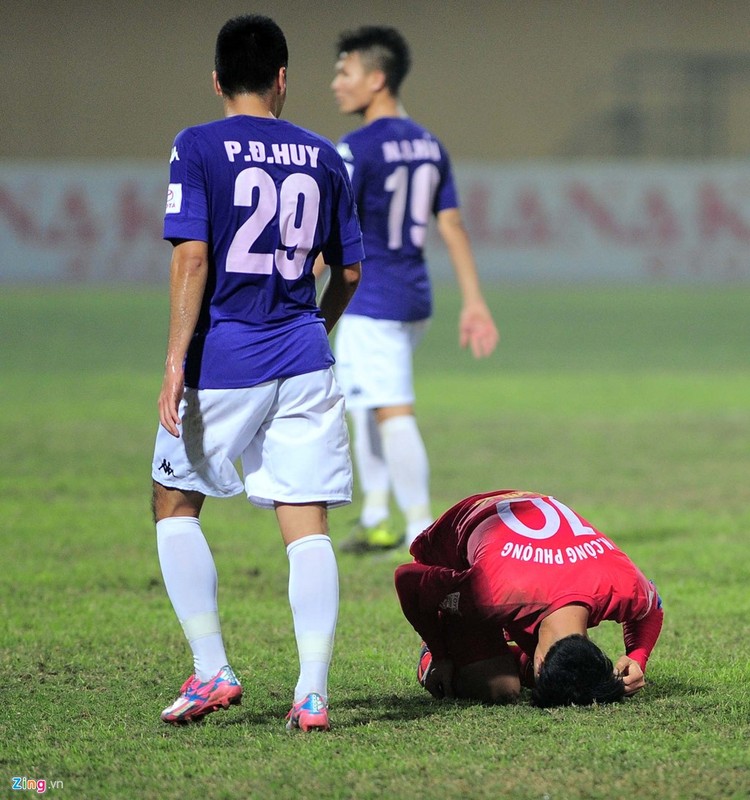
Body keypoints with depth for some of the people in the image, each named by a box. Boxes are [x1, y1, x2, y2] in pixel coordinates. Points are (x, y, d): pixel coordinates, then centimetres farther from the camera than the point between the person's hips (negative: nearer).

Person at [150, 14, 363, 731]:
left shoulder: (198, 148, -4)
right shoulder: (320, 157, 8)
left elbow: (191, 259, -13)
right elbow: (348, 272, 14)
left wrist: (175, 363, -12)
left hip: (222, 361, -3)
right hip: (304, 362, 3)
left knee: (175, 502, 13)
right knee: (307, 526, 2)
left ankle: (212, 672, 6)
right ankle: (312, 693, -5)